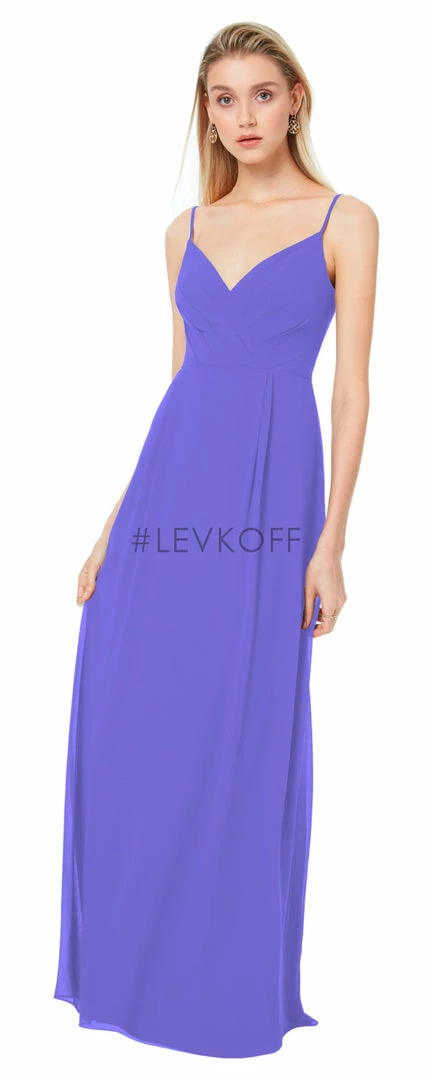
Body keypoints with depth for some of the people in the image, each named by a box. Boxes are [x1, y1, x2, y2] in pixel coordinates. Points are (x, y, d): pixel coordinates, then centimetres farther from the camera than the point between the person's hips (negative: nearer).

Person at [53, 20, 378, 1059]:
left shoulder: (345, 221, 1)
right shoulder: (187, 231, 13)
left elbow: (352, 388, -3)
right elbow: (181, 379, 15)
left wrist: (330, 543, -10)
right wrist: (118, 520, 10)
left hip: (272, 494, -4)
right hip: (170, 487, 5)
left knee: (248, 740, 1)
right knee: (126, 726, 5)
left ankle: (239, 981, 21)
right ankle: (132, 964, 25)